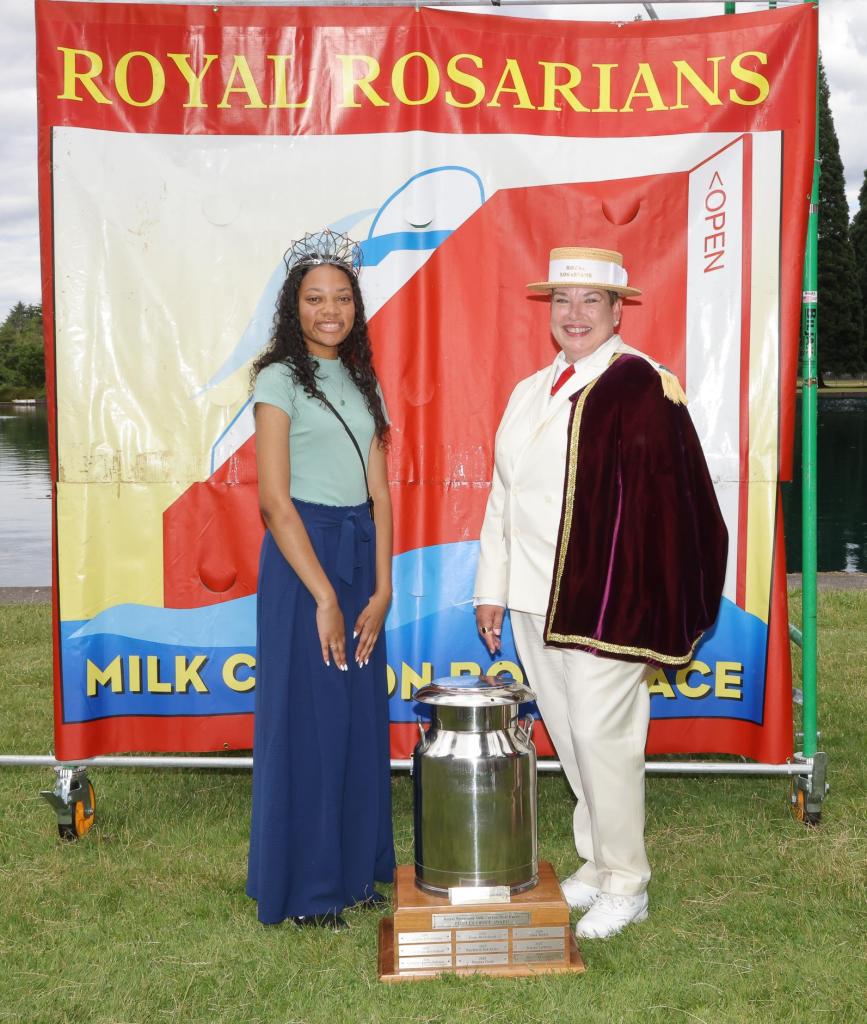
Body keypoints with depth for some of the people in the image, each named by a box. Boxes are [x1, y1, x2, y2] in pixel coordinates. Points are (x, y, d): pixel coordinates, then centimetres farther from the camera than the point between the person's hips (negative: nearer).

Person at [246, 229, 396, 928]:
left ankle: (355, 865, 26)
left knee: (362, 712, 11)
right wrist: (324, 595, -15)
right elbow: (274, 501, -13)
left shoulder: (362, 381, 13)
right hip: (302, 556, -6)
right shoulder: (281, 379, -6)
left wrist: (381, 588, -1)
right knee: (307, 717, 1)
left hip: (362, 556, 6)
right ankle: (303, 885, 15)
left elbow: (379, 491, 8)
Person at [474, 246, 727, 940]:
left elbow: (666, 500, -13)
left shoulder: (642, 387, -8)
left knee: (601, 734, -3)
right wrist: (493, 590, 14)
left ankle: (625, 884, 15)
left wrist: (640, 607, -16)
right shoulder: (529, 393, 15)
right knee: (566, 735, 13)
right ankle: (597, 862, 30)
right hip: (533, 600, 7)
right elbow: (501, 499, 18)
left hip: (603, 600, -7)